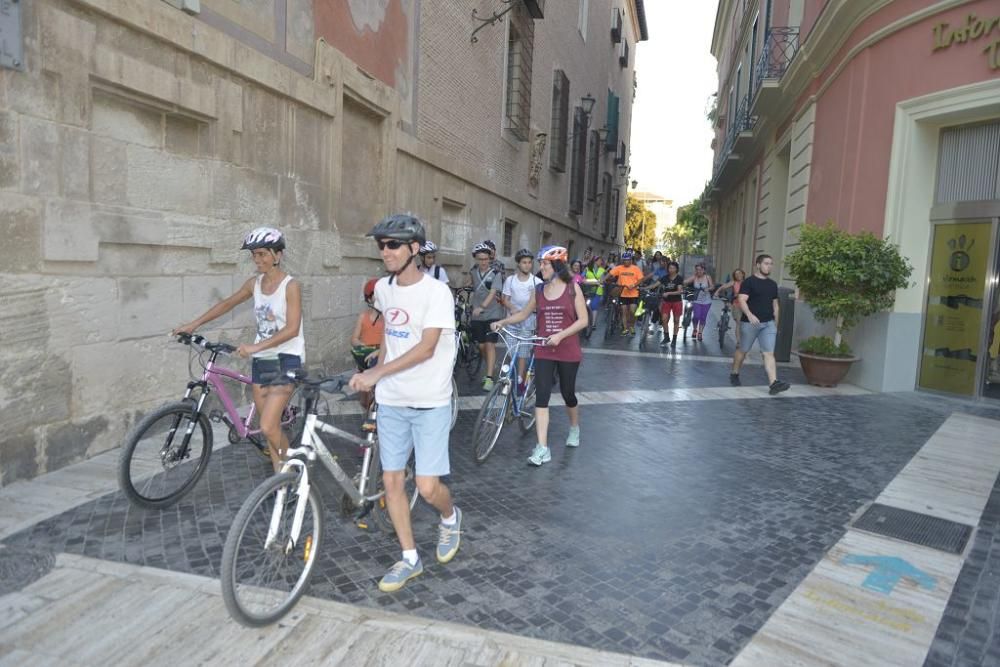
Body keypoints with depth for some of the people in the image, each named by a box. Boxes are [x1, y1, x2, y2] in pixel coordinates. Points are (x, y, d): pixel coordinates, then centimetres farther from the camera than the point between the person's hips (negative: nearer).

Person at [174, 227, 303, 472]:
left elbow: (292, 329, -21)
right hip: (261, 360, 7)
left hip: (285, 359, -6)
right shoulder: (254, 284, 6)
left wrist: (255, 346, -29)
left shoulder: (290, 285, -13)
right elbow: (226, 304, 18)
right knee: (269, 427, 9)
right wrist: (193, 324, 11)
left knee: (268, 427, -13)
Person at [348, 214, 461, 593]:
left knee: (427, 486, -7)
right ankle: (410, 559, 23)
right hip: (391, 402, 6)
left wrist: (376, 373, -24)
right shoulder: (383, 288, 5)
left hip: (430, 403, -5)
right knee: (391, 480, 7)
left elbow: (426, 349, -20)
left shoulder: (436, 291, -14)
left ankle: (450, 517, 29)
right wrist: (376, 371, 15)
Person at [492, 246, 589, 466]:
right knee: (541, 396, -7)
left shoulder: (572, 288, -5)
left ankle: (574, 428, 44)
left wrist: (560, 335, -20)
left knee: (568, 393, 13)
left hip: (568, 351, -2)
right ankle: (542, 448, -6)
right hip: (544, 351, 2)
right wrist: (502, 322, 1)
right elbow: (524, 313, 15)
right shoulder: (539, 291, 4)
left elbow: (583, 320, -8)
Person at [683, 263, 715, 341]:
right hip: (697, 301, -1)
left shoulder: (707, 277, -4)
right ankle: (695, 329, 15)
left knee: (703, 318, 5)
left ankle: (700, 333, 23)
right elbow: (684, 282, -16)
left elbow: (712, 286, -4)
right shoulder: (694, 277, -5)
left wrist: (708, 289, -25)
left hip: (706, 301, 1)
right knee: (696, 316, -14)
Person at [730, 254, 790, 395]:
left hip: (768, 324, 4)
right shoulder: (748, 282, -6)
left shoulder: (773, 284, 13)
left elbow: (775, 305, 19)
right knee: (742, 350, 10)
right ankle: (734, 374, 30)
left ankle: (773, 383, -15)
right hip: (750, 323, -4)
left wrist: (776, 324, 18)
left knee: (769, 353, -7)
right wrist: (750, 315, -33)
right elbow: (741, 301, -17)